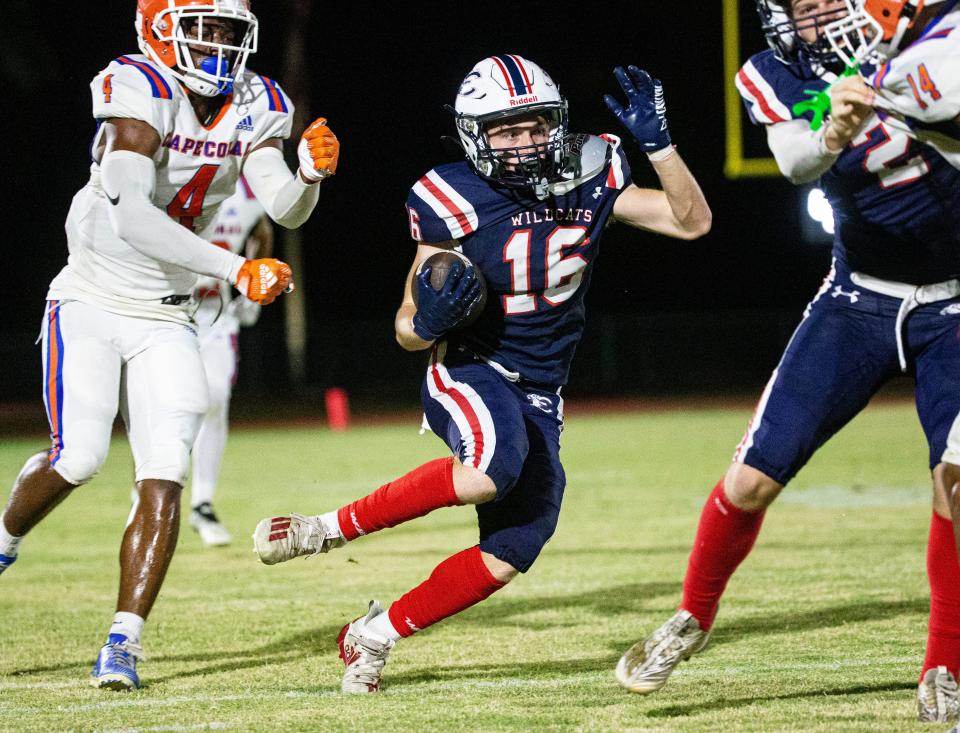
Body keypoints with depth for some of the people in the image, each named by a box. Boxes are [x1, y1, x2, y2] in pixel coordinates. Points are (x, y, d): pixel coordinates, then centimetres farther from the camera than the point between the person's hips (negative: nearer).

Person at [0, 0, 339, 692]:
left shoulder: (256, 106, -2)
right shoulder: (137, 91, -22)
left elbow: (284, 209, -12)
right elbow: (130, 216, -33)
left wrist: (309, 173, -35)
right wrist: (235, 268, -39)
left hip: (166, 321, 5)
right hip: (92, 303, -5)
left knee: (164, 477, -8)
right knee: (78, 457, -15)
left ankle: (123, 642, -4)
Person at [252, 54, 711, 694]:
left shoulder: (588, 180, -3)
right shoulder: (457, 201, -14)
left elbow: (692, 221, -1)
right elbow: (409, 332, -6)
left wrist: (658, 142, -14)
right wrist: (429, 318, -31)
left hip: (540, 396, 5)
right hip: (471, 372, -5)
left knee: (508, 557, -3)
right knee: (491, 469, -38)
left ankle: (377, 634, 18)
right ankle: (328, 530, -22)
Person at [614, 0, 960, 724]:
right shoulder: (776, 76, -9)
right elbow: (797, 163, -28)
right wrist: (835, 133, -50)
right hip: (858, 301, 1)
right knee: (754, 478, -3)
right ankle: (693, 618, 24)